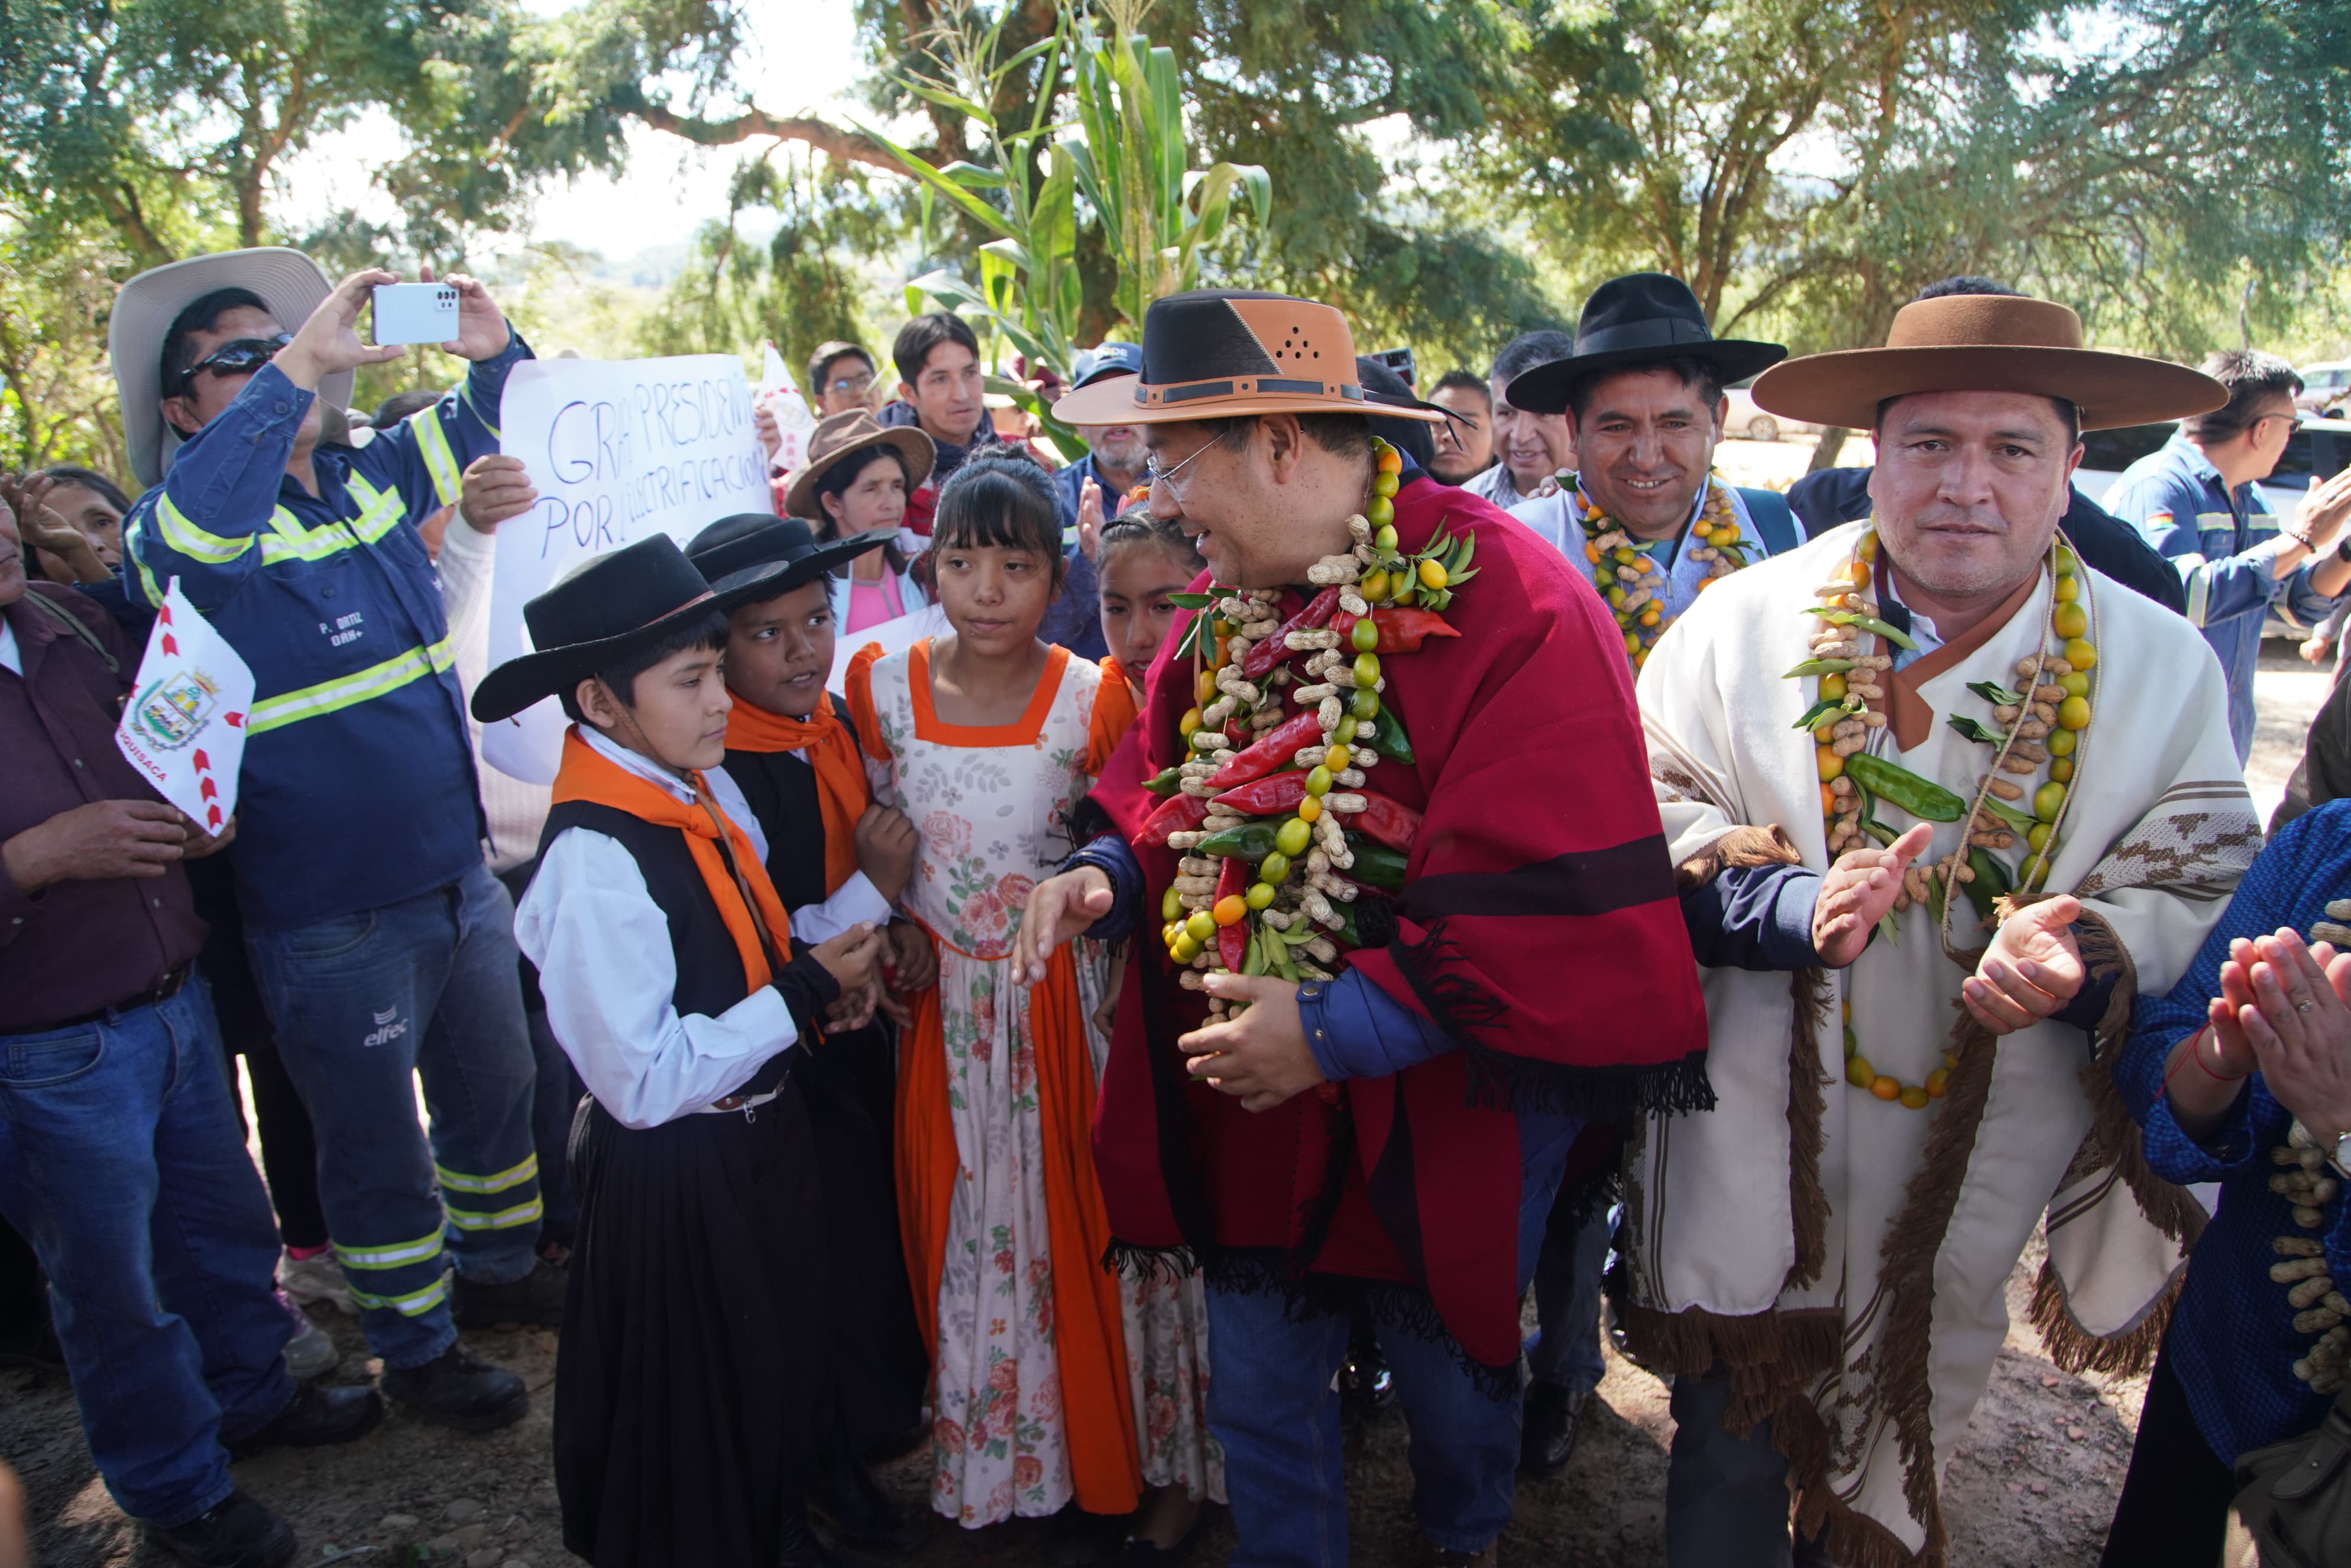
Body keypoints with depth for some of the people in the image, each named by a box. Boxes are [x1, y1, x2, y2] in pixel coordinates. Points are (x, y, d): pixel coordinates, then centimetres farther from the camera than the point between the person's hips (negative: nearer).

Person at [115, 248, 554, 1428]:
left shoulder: (373, 477, 3)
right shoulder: (176, 536, -14)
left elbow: (485, 428, 14)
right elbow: (190, 529, -38)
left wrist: (492, 351, -8)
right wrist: (295, 366, -42)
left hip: (461, 877, 6)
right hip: (333, 921, -6)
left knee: (495, 1089, 24)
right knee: (377, 1147, 13)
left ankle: (498, 1265, 48)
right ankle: (415, 1345, 34)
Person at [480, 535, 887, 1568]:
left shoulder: (694, 797, -3)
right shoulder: (595, 861, -27)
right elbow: (643, 1080, -27)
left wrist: (821, 979, -6)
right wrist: (803, 996, -22)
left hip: (762, 1135, 8)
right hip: (676, 1180, -8)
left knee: (782, 1380, 26)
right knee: (697, 1418, 15)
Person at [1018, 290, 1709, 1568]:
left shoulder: (1512, 610, -22)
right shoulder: (1226, 607, 2)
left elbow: (1551, 911, -26)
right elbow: (1169, 785, 16)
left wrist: (1340, 1028, -25)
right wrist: (1106, 872, -6)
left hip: (1439, 1121, -5)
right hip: (1251, 1111, 6)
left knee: (1452, 1393, 21)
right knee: (1258, 1410, 19)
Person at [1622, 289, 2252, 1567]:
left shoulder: (2162, 670, -2)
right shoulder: (1744, 623, -5)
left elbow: (2200, 894, -3)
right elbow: (1637, 828, -8)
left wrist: (2080, 958, -25)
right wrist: (1786, 904, -25)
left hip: (1970, 1186, 2)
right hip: (1751, 1168, -1)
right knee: (1730, 1453, 12)